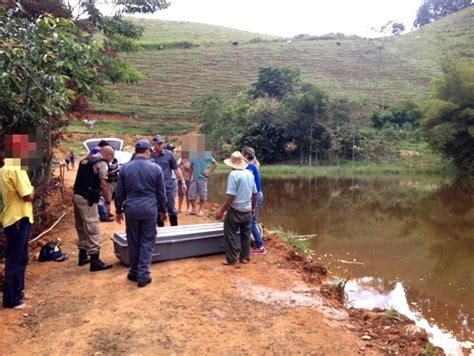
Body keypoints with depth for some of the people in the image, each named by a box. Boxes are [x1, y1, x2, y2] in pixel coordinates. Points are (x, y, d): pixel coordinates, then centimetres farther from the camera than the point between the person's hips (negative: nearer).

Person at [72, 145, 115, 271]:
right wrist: (108, 201, -3)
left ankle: (83, 256, 29)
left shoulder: (85, 160, 18)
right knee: (93, 229, -5)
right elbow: (103, 185, -13)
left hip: (77, 196, 9)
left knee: (82, 228, 18)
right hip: (86, 199, -9)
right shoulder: (102, 163, -9)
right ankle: (95, 261, -3)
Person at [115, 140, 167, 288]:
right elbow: (161, 193, 2)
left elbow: (119, 193, 7)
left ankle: (134, 272, 25)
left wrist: (118, 211, 17)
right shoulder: (156, 168, -3)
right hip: (149, 209, -2)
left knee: (133, 242, 14)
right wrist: (163, 211, 14)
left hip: (131, 209, 2)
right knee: (147, 242, 5)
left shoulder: (125, 168, 2)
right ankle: (143, 275, 6)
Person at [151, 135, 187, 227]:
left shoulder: (169, 154, -1)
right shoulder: (149, 155, -1)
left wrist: (183, 182, -1)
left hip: (168, 187, -1)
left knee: (171, 209, 2)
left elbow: (176, 169, 3)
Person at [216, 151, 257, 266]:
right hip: (247, 210, 7)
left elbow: (231, 196, -21)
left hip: (235, 210, -6)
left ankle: (231, 259, 11)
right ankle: (245, 257, 25)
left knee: (231, 235, 6)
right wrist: (253, 208, 24)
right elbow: (255, 193, 10)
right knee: (246, 234, 16)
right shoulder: (250, 174, 4)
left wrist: (222, 211, -15)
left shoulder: (233, 174, -17)